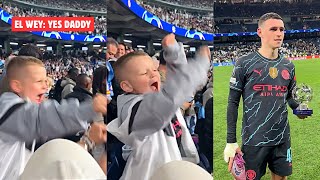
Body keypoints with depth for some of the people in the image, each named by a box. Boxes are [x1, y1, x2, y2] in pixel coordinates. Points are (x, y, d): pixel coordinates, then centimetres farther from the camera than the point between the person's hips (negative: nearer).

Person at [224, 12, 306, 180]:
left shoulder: (288, 66, 7)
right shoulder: (244, 64, -8)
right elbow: (233, 102, -6)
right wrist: (231, 141, -9)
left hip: (282, 138, 5)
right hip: (254, 140, -5)